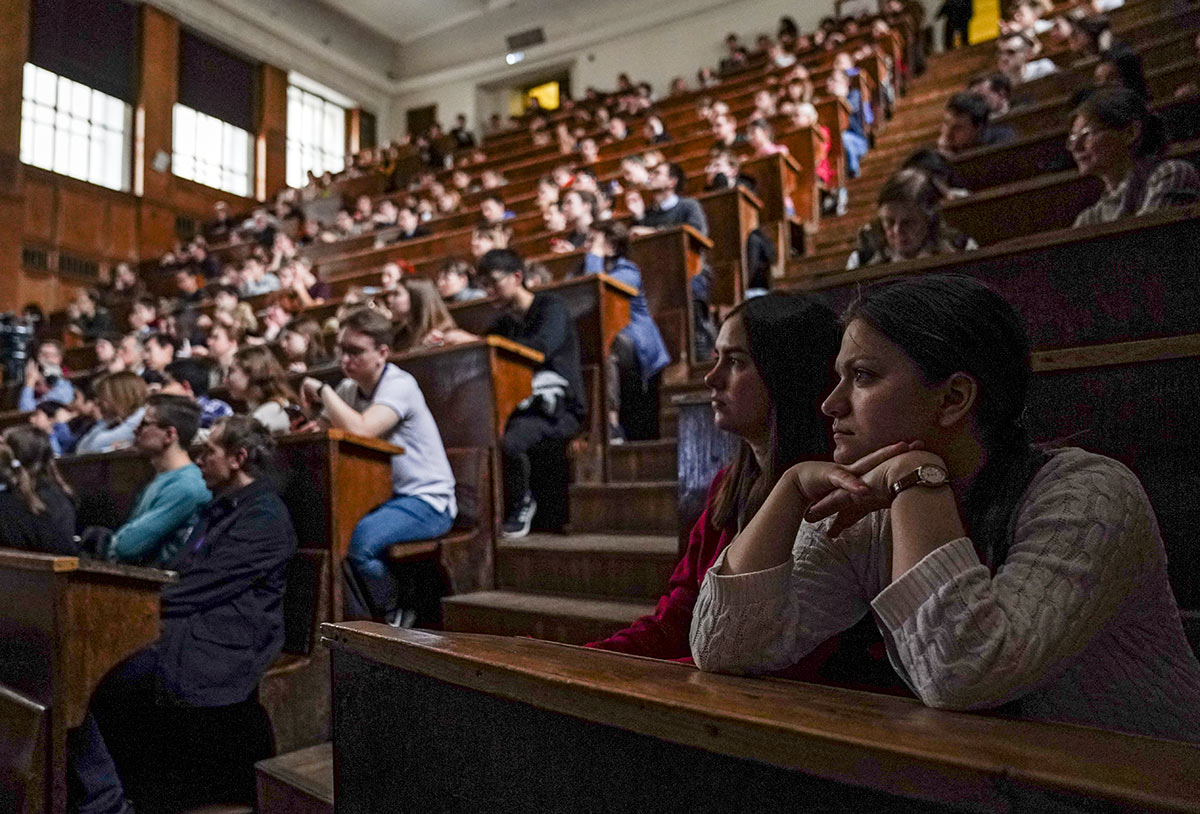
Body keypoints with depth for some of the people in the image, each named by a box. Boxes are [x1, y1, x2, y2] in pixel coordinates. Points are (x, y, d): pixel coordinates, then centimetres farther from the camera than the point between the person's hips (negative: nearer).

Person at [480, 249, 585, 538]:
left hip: (559, 408, -6)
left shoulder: (550, 306, -2)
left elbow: (542, 347, -22)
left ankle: (520, 504, -5)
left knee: (509, 441, -35)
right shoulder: (504, 321, 20)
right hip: (522, 406, 6)